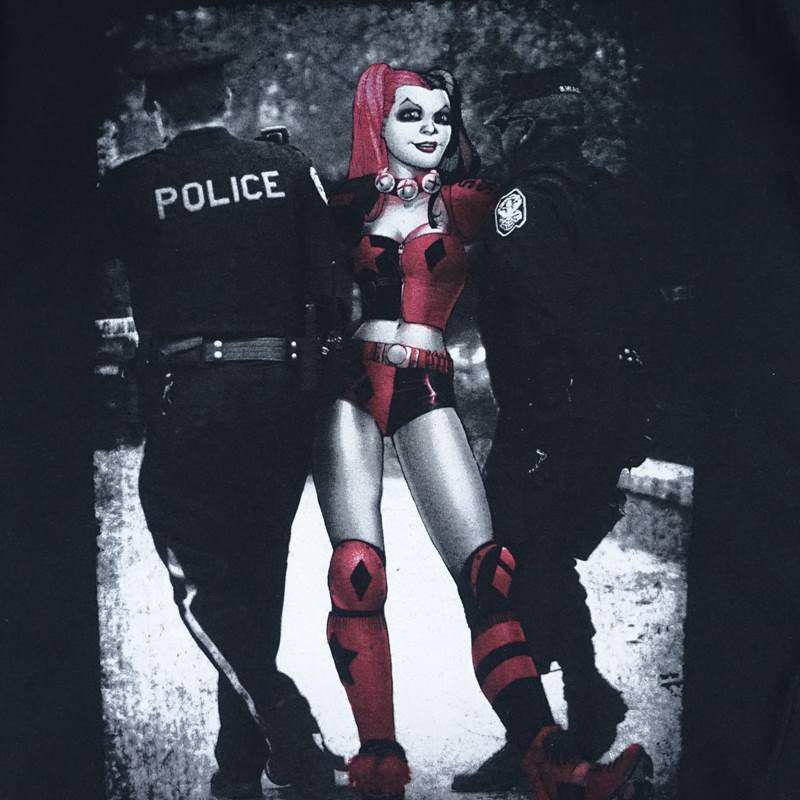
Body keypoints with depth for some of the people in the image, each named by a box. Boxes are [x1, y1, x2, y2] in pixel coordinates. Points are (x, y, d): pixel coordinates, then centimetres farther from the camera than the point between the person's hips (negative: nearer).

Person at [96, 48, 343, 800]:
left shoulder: (131, 185, -1)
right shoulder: (290, 169, 4)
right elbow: (327, 281, 1)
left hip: (189, 399, -3)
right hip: (286, 393, 4)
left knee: (206, 582, 6)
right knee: (257, 577, 15)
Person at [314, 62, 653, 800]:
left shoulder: (466, 202, 13)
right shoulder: (349, 201, 13)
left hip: (427, 391, 0)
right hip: (352, 386, 0)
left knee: (487, 571, -11)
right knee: (357, 573, -12)